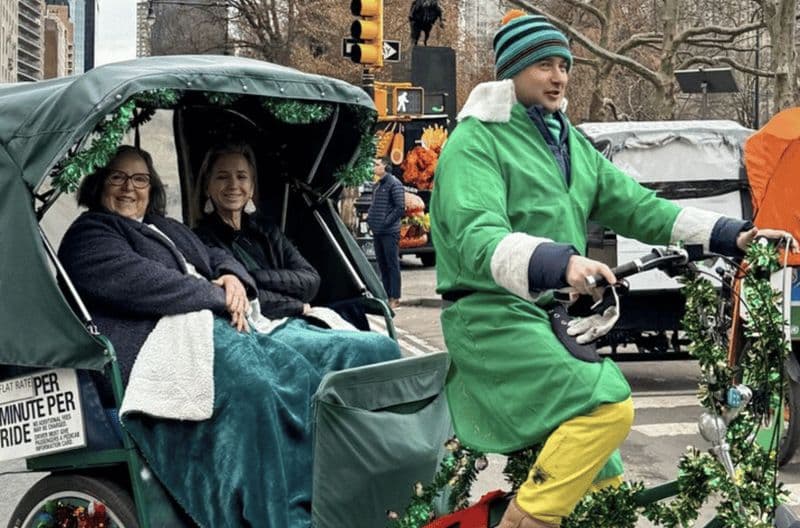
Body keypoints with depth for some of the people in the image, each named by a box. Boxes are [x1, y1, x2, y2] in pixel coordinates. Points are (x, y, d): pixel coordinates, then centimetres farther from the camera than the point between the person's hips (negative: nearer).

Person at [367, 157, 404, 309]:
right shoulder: (377, 185, 16)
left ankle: (394, 298, -3)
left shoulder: (394, 184, -9)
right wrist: (370, 218, 8)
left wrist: (386, 222, -17)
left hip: (389, 232, -8)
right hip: (377, 231, 8)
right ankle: (385, 295, 18)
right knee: (382, 264, 11)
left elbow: (400, 207, -15)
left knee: (392, 264, -5)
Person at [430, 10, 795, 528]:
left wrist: (731, 235, 3)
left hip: (553, 317, 8)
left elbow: (636, 205, 13)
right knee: (608, 406, -26)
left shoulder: (572, 144, 17)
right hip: (494, 317, -8)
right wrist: (559, 262, -43)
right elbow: (477, 238, -25)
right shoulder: (475, 142, -9)